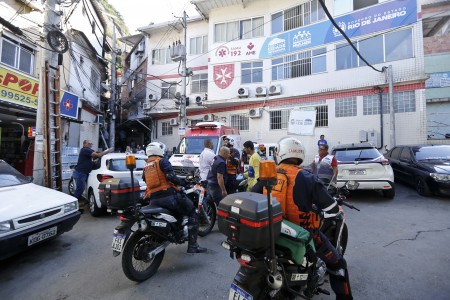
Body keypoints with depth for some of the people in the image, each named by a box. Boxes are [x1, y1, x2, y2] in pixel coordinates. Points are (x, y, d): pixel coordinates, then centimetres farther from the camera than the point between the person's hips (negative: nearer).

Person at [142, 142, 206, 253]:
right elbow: (170, 176, -16)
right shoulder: (162, 161, -2)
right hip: (167, 196, -7)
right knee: (191, 211, 3)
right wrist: (180, 182, -1)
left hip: (153, 201, 7)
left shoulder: (145, 167, 18)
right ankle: (192, 245, -1)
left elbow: (145, 181, 20)